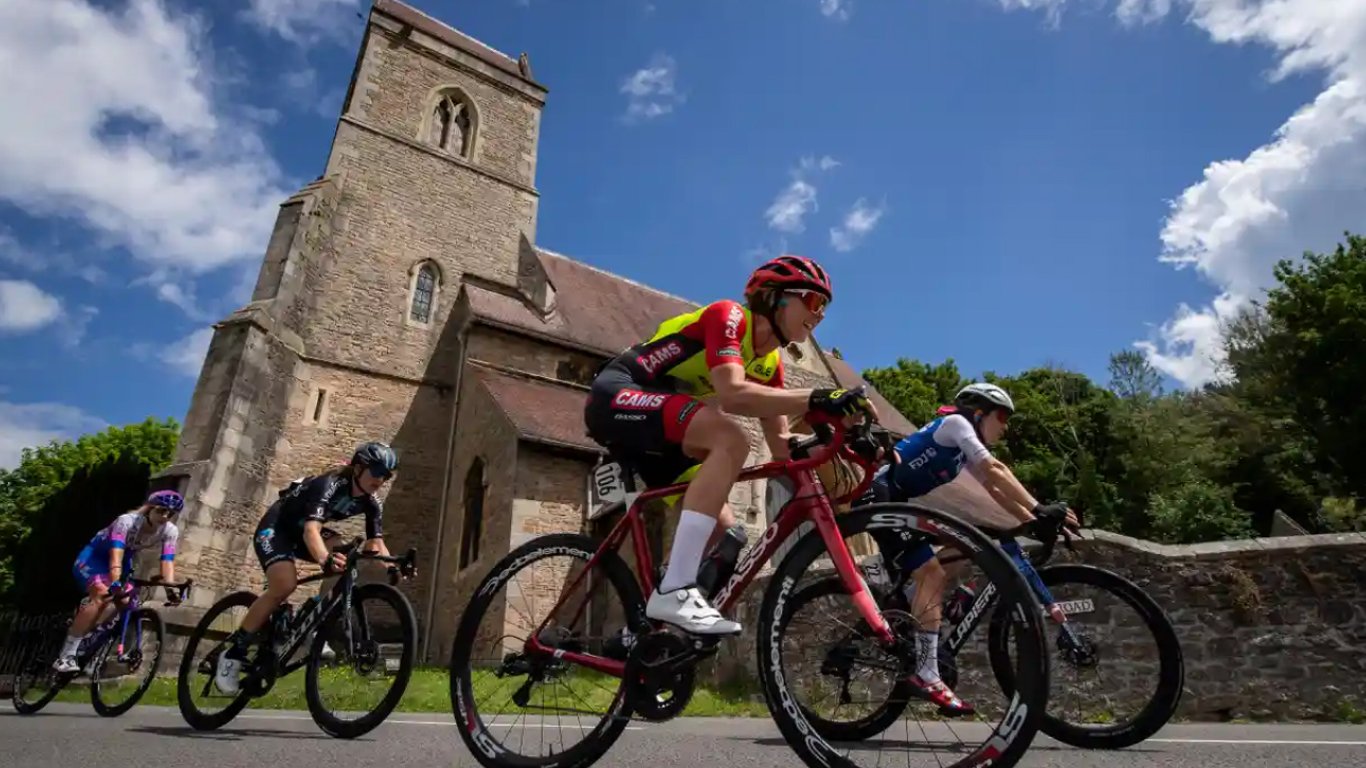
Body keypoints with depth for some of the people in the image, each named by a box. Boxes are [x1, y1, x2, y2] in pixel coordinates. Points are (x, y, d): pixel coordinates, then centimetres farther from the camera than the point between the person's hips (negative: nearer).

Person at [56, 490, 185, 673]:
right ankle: (66, 656, -23)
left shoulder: (170, 531, -18)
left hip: (124, 560, 6)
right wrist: (115, 582, -59)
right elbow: (116, 554, -44)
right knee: (102, 597, -29)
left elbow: (167, 561, -27)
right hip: (94, 556, -6)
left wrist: (170, 588, -42)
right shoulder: (127, 521, -32)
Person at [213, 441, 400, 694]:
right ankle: (233, 652, -14)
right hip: (275, 528, -7)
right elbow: (311, 530, -45)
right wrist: (325, 560, -65)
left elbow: (376, 543, -13)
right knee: (285, 585, -30)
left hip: (301, 534, 7)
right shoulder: (330, 485, -31)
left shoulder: (371, 503, -10)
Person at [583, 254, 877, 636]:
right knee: (731, 440, -31)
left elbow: (781, 444, 4)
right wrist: (818, 399, -39)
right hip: (619, 397, -9)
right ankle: (674, 591, -33)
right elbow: (732, 392, -32)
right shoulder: (728, 316, -14)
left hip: (658, 435, 10)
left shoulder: (769, 364, 11)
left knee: (723, 527, 1)